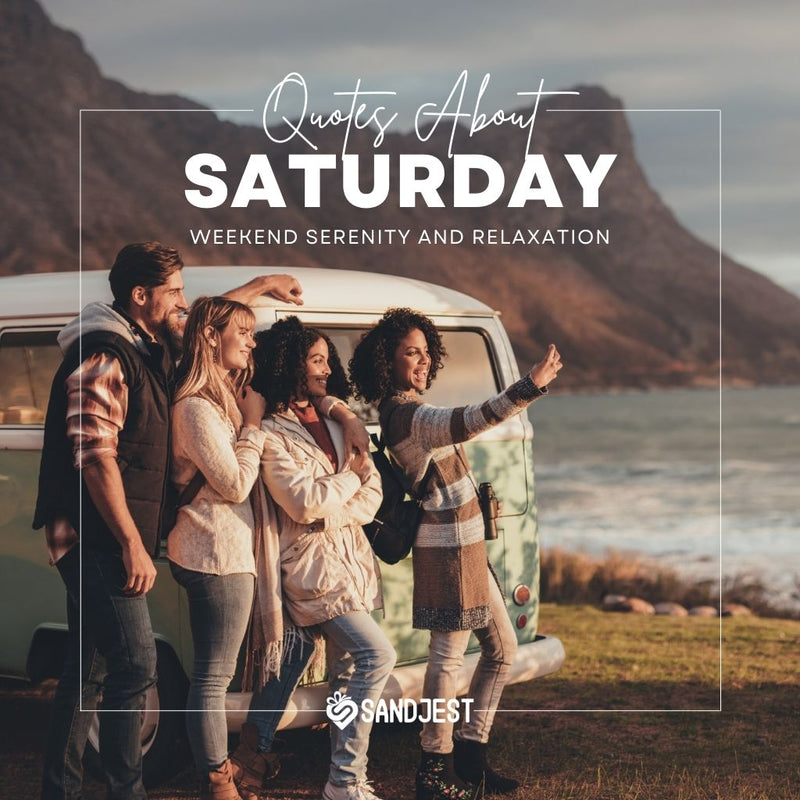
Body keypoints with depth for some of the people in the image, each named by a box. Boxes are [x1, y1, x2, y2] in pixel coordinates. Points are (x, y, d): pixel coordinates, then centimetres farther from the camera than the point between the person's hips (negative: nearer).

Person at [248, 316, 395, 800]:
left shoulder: (332, 424, 14)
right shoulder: (272, 434, -9)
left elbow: (372, 494, 9)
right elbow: (305, 503, -17)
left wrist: (333, 515, -10)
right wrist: (352, 473, -3)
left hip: (352, 560, 8)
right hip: (314, 569, -8)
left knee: (348, 673, 10)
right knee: (377, 655, -18)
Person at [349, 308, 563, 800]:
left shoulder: (407, 410, 13)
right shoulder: (406, 416, -21)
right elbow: (471, 422, -37)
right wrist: (530, 387, -42)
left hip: (466, 546, 11)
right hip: (449, 550, -11)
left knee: (503, 650, 16)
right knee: (450, 657, -5)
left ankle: (469, 755, 22)